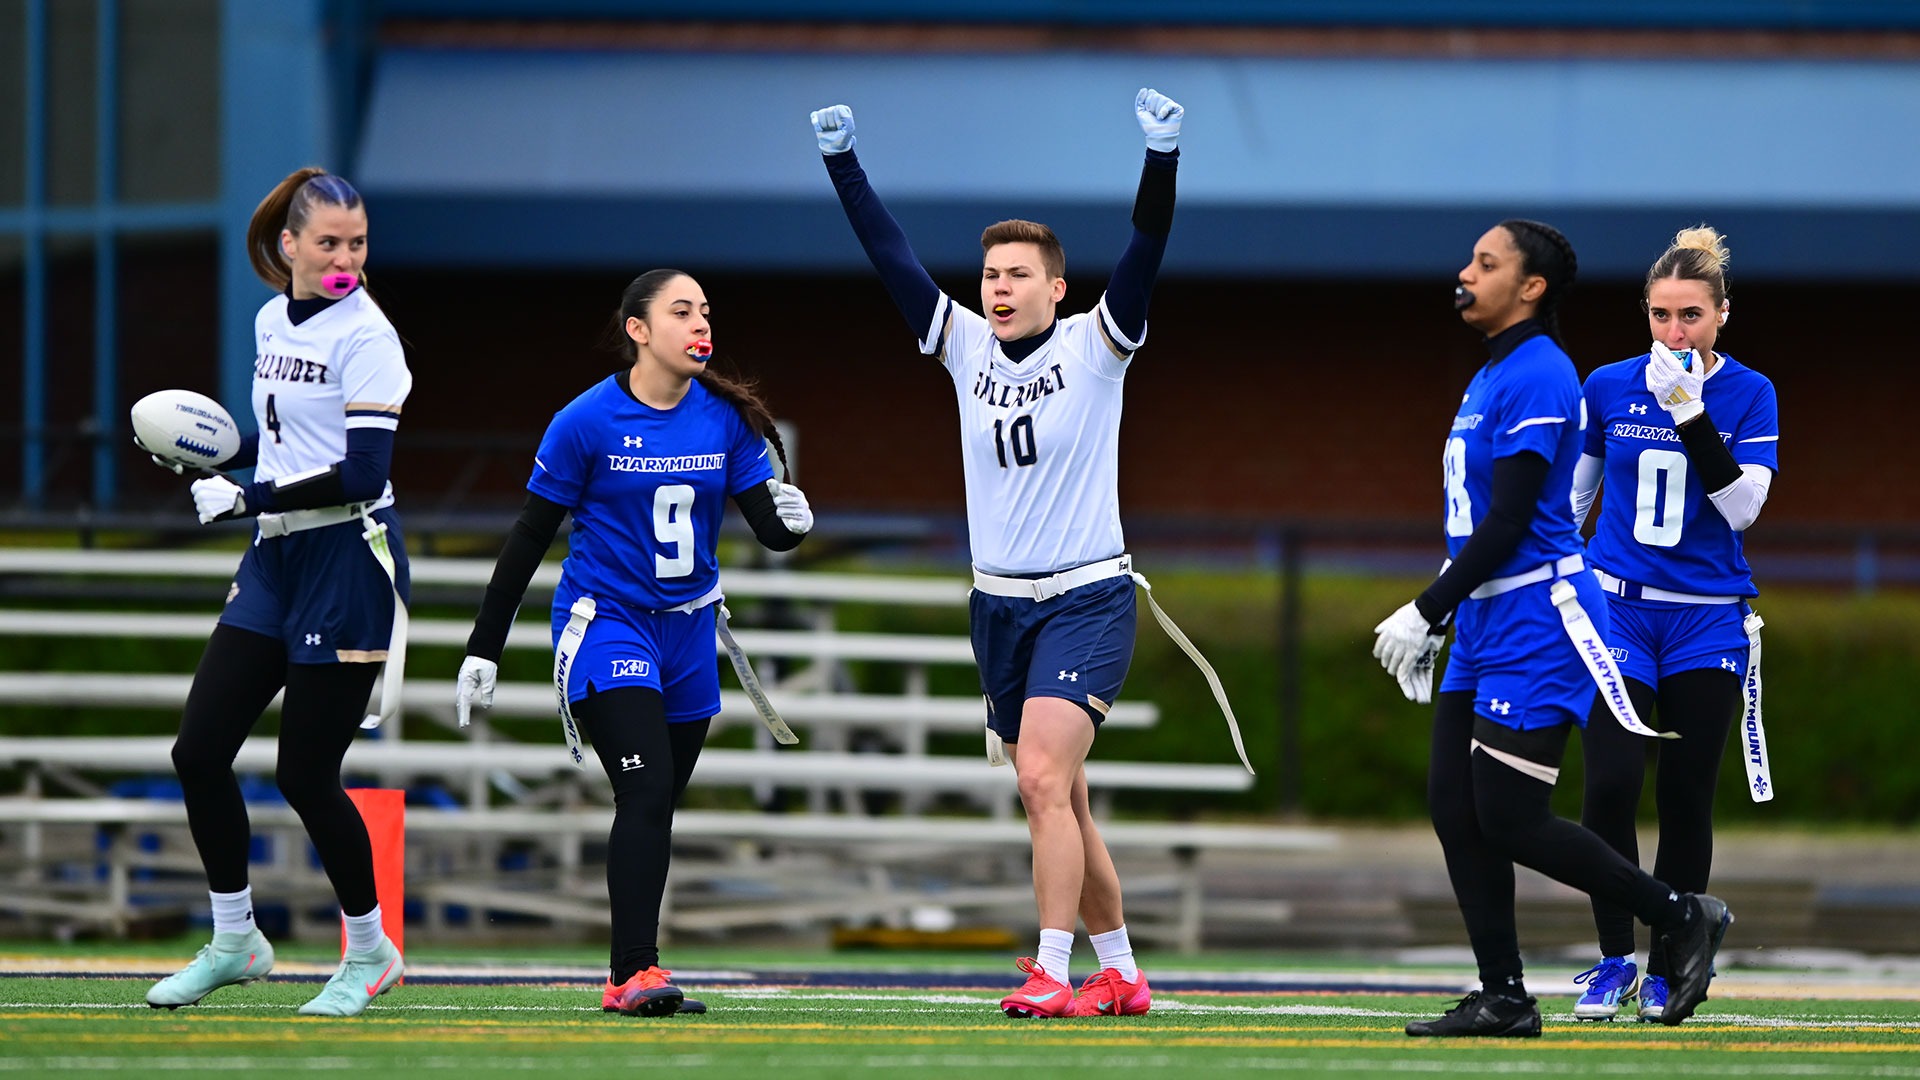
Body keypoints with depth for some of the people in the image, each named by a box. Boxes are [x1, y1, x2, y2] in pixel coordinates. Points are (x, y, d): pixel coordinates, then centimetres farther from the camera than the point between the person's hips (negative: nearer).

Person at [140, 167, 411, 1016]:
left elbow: (362, 474, -20)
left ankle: (371, 951, 14)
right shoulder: (272, 322, 10)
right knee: (199, 751, 3)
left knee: (305, 773, -4)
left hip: (349, 558, -8)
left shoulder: (365, 334, -13)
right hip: (276, 560, 8)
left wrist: (246, 497, -18)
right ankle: (234, 943, 18)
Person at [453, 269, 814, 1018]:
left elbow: (767, 523, 3)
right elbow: (530, 536, -4)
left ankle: (628, 976, 20)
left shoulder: (725, 418, 1)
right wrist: (484, 649, -3)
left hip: (686, 628, 5)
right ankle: (635, 972, -23)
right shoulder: (587, 422, -10)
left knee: (655, 807, 9)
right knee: (646, 790, -20)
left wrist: (789, 519, -23)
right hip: (606, 623, -5)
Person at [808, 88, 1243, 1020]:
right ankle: (1120, 973, 20)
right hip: (998, 602, 5)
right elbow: (889, 255, 4)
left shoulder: (1094, 346, -5)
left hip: (1087, 600, -5)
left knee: (1044, 777, -20)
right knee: (1058, 802, 9)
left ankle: (1052, 974, -22)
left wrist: (1162, 157, -30)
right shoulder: (965, 344, 6)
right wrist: (842, 163, -2)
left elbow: (1146, 250, -17)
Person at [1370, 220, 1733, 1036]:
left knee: (1510, 823, -10)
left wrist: (1426, 613, -16)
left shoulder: (1537, 377, -15)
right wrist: (1432, 623, 20)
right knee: (1455, 809, 4)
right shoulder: (1490, 378, 17)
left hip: (1536, 624, -10)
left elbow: (1507, 521, -19)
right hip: (1487, 624, 10)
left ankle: (1683, 918, 4)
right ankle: (1504, 999, 7)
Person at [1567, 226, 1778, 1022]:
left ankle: (1667, 970, 14)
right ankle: (1613, 962, -1)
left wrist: (1692, 415, -21)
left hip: (1707, 619, 0)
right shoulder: (1608, 388, 3)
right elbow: (1569, 495, 13)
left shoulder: (1749, 394, -2)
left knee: (1686, 799, 1)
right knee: (1610, 786, -13)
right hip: (1617, 606, 0)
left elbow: (1742, 505, -13)